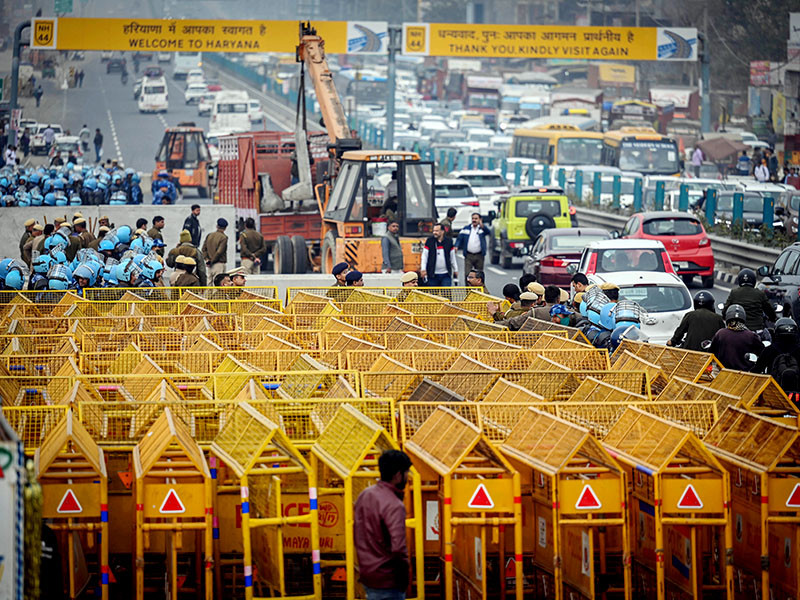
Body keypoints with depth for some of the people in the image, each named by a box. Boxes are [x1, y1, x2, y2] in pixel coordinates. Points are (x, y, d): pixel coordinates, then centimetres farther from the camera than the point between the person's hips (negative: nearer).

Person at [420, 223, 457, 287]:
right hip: (433, 275, 0)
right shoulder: (429, 241, 1)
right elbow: (424, 256, 0)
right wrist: (423, 269, -9)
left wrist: (455, 270, 16)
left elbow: (452, 257, 13)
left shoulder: (449, 242, 5)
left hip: (446, 275, 0)